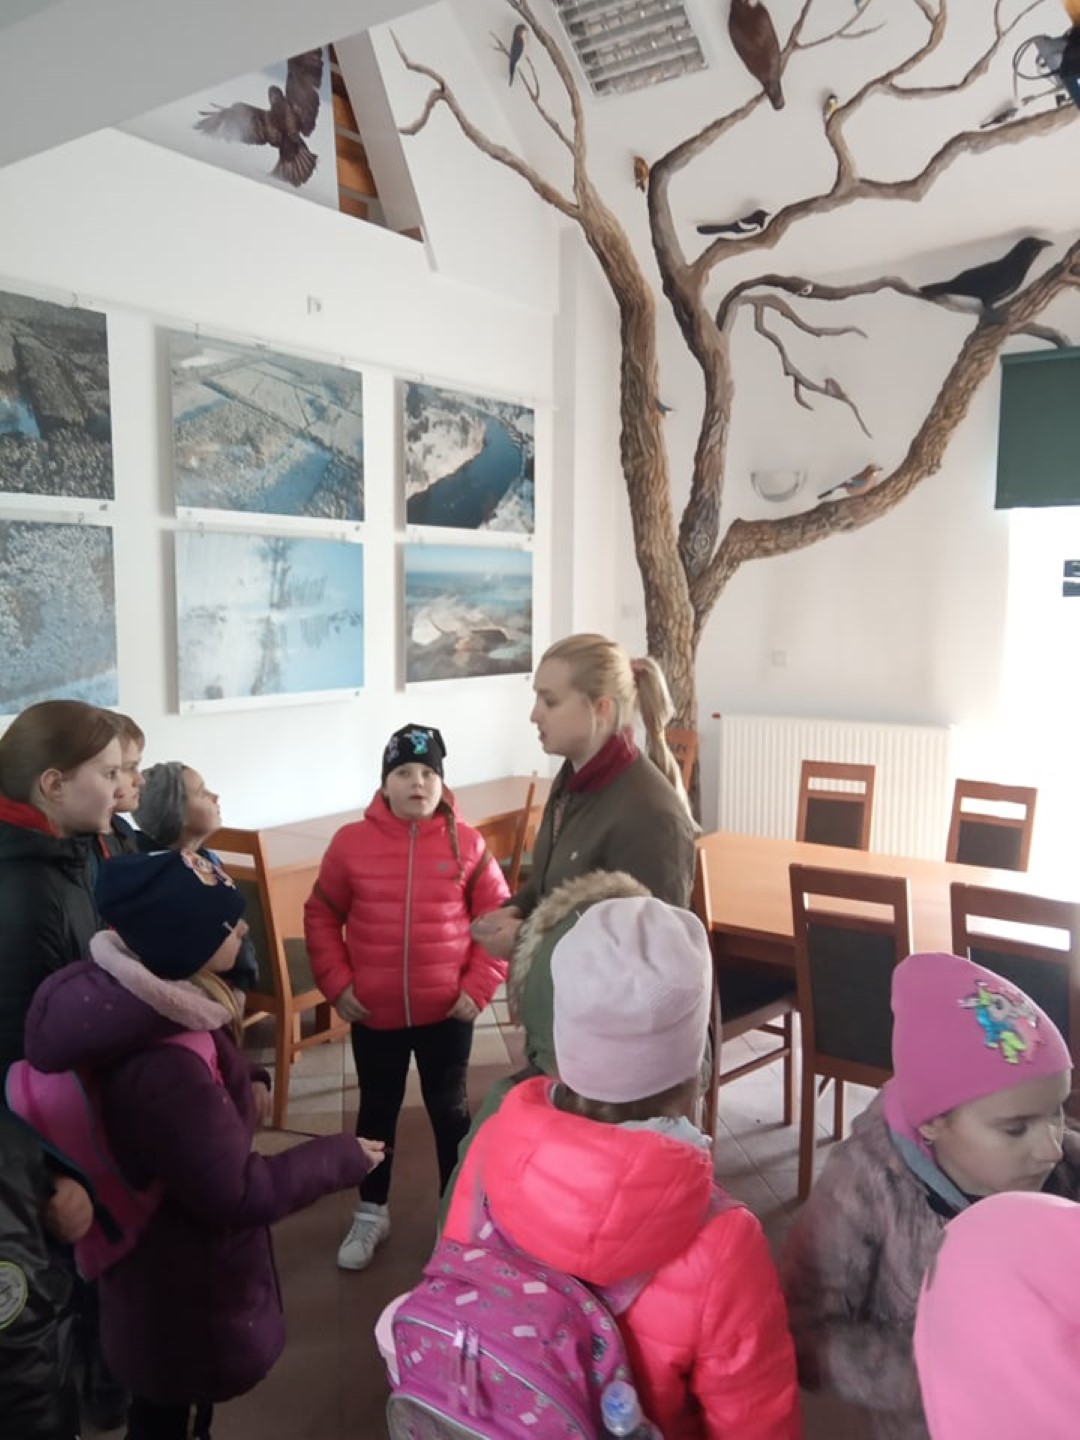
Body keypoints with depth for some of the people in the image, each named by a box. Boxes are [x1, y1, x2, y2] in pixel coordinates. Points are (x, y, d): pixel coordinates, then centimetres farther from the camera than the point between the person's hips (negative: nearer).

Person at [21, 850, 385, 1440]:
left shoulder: (125, 995, -11)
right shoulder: (163, 1065, -41)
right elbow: (236, 1194, -30)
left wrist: (241, 1082, -5)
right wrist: (341, 1157, -20)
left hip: (170, 1242, 8)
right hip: (182, 1275, -8)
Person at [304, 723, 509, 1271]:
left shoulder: (465, 842, -8)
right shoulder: (352, 841, -8)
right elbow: (321, 915, 2)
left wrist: (479, 986, -7)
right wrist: (336, 984, -4)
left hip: (447, 1011, -1)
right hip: (374, 1013, 1)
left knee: (448, 1109, 15)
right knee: (377, 1108, 18)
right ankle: (370, 1214, 37)